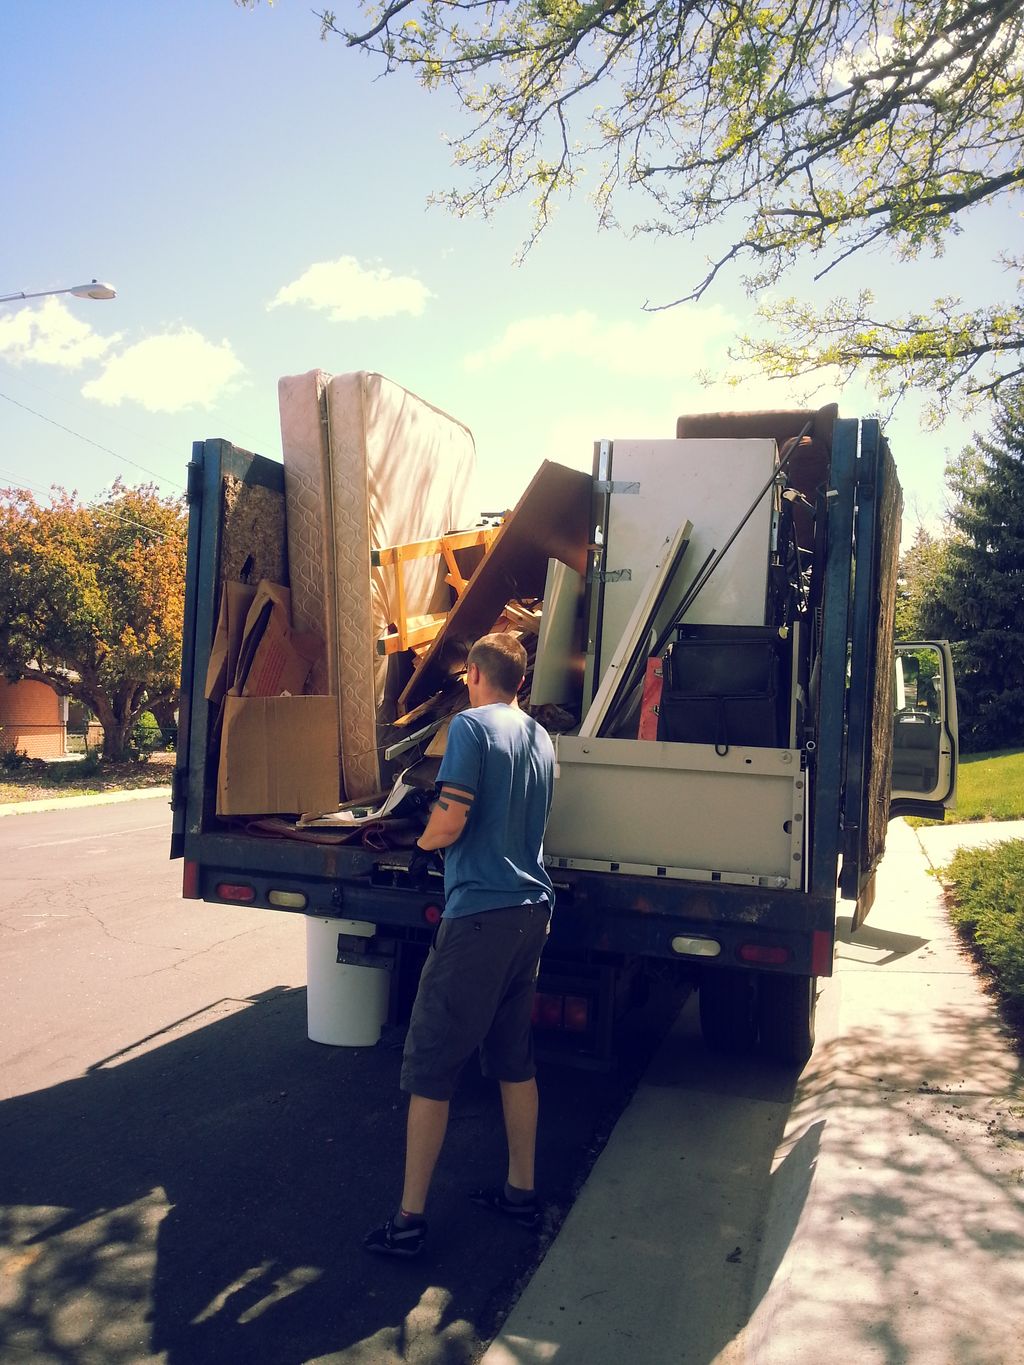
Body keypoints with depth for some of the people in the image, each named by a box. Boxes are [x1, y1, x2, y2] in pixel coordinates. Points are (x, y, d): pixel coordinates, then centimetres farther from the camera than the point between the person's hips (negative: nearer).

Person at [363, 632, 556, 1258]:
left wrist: (422, 843, 4)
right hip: (534, 909, 8)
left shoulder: (472, 726, -11)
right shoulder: (541, 738, 12)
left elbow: (449, 825, -18)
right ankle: (521, 1190, 29)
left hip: (480, 913, -8)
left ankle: (410, 1219, 10)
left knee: (431, 1064, 2)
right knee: (515, 1058, 19)